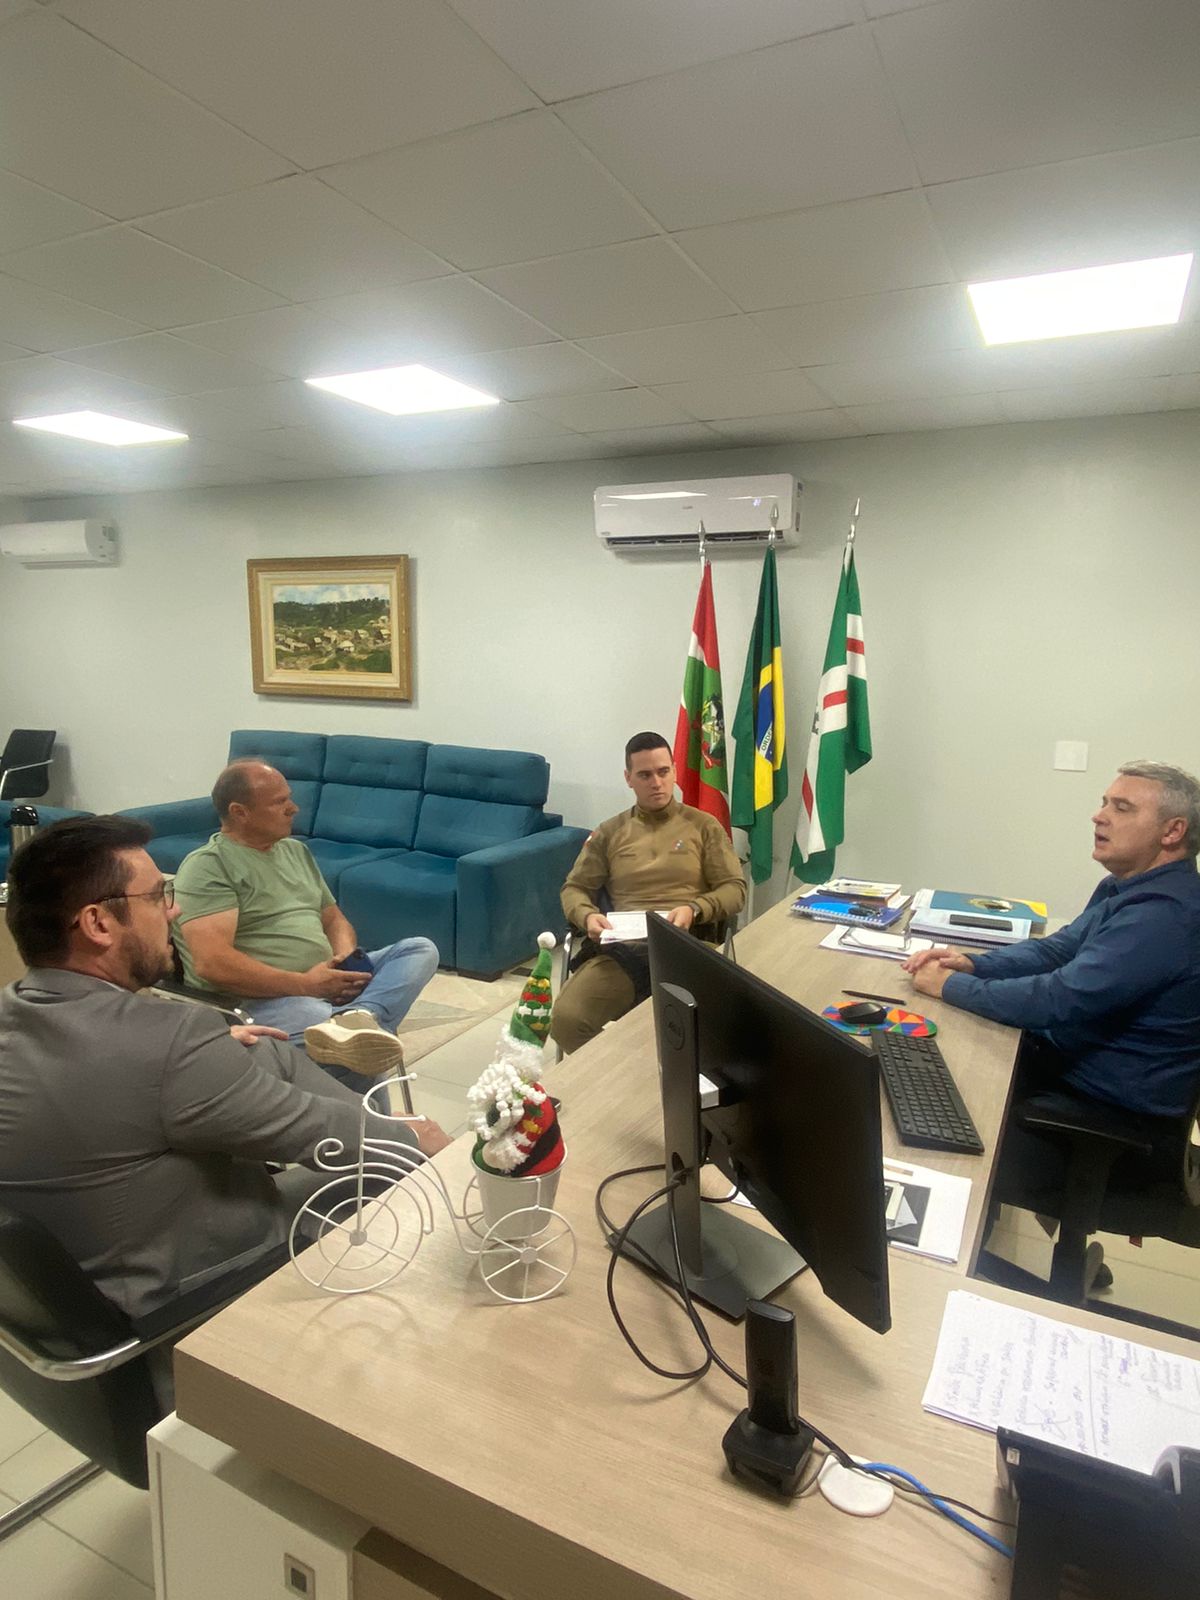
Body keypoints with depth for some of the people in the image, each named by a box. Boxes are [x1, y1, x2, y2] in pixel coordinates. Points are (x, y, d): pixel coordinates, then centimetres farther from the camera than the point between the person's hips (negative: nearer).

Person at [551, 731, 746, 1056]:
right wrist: (587, 916, -6)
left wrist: (694, 909, -13)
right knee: (566, 1019, -24)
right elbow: (574, 888, 18)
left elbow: (735, 889, 7)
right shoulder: (609, 832, 18)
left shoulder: (704, 825, 13)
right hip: (622, 950, 2)